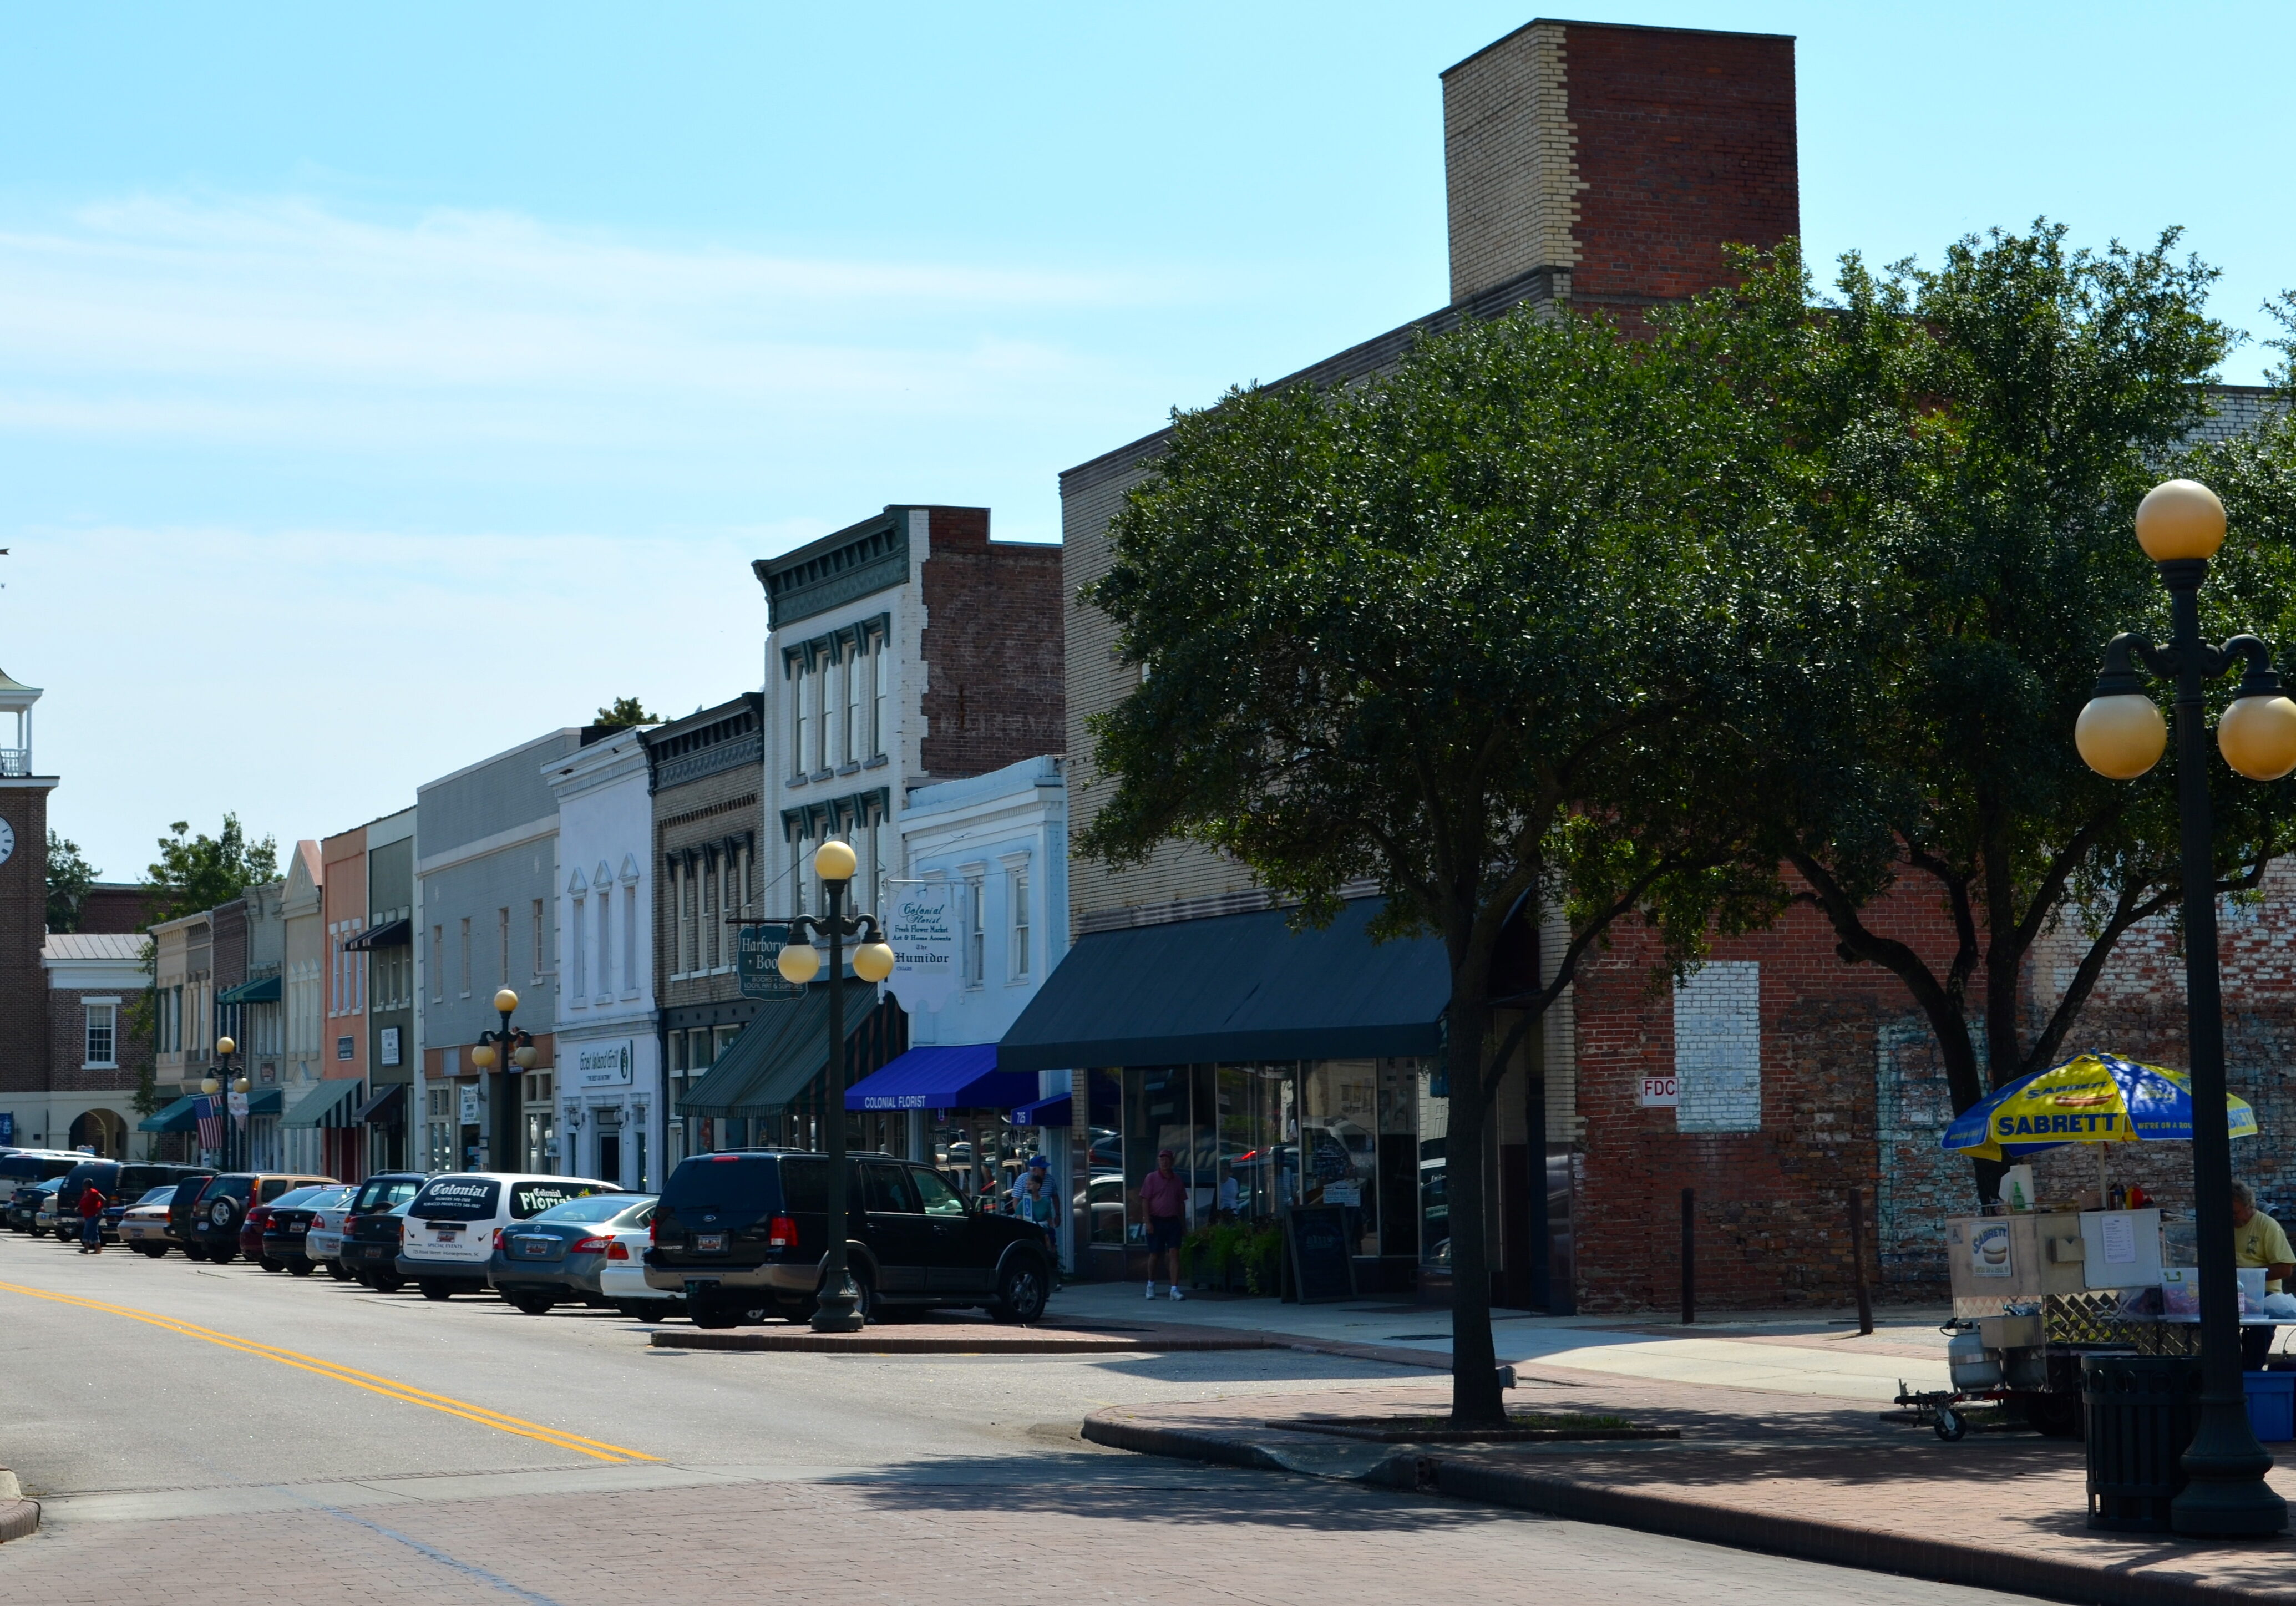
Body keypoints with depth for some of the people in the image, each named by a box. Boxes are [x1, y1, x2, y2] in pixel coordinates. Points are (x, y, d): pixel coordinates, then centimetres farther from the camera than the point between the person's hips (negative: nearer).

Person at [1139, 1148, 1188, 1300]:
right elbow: (1145, 1201, -4)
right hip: (1156, 1221, -2)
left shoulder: (1177, 1179, 10)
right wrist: (1148, 1222, -12)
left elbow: (1182, 1203, 15)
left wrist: (1183, 1223, 11)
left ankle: (1175, 1289, -10)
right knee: (1155, 1255, 6)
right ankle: (1151, 1285, 27)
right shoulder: (1151, 1178, -1)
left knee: (1174, 1254, -7)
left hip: (1173, 1221, 2)